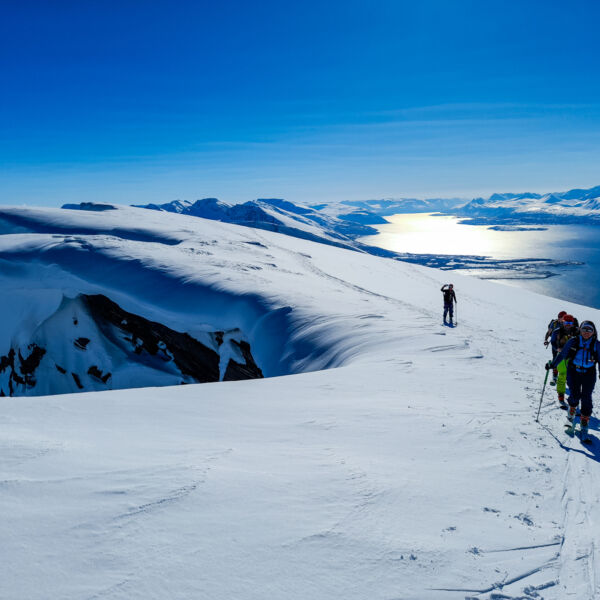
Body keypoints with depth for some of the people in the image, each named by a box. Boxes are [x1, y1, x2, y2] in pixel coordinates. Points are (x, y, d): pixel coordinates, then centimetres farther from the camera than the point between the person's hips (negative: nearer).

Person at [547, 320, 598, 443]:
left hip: (589, 374, 0)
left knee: (586, 399, -6)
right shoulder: (573, 341, -1)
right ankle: (571, 415, 20)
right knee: (575, 395, -12)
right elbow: (562, 354, 6)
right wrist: (552, 364, 2)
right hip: (573, 372, 0)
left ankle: (584, 429, 1)